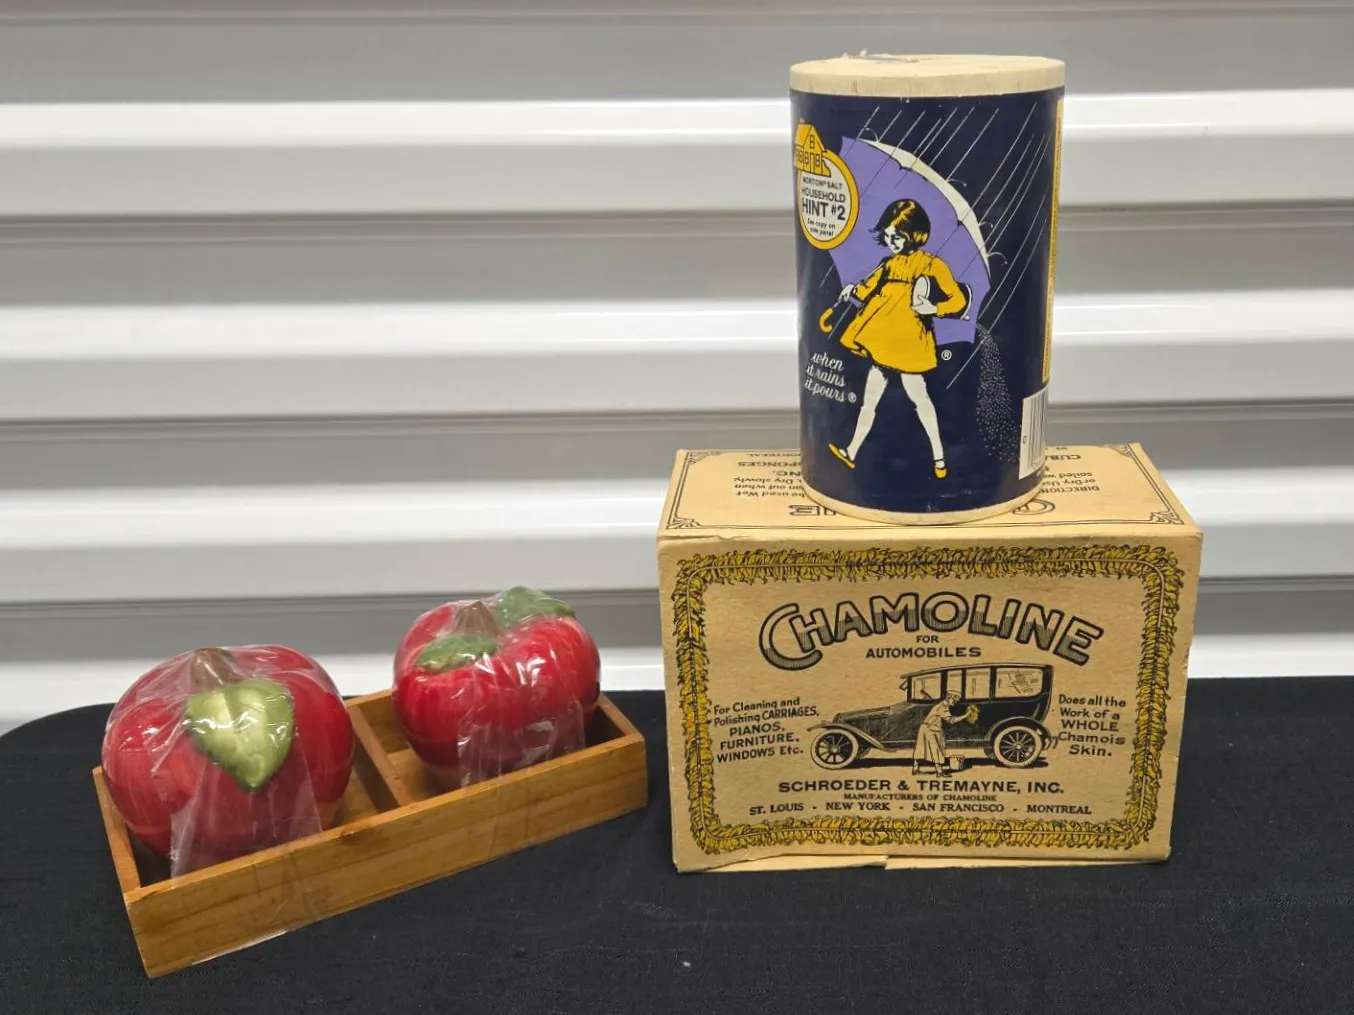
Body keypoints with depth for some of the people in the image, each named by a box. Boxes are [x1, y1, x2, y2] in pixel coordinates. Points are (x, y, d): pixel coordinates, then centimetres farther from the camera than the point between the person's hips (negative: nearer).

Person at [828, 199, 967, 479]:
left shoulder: (932, 265, -8)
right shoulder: (889, 264, 11)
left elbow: (959, 300, -11)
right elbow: (869, 290, 20)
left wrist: (934, 308, -26)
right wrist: (854, 291, 2)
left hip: (910, 343, -6)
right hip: (883, 343, 7)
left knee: (919, 398, 0)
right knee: (870, 398, 12)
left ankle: (939, 456, 12)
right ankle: (852, 453, 19)